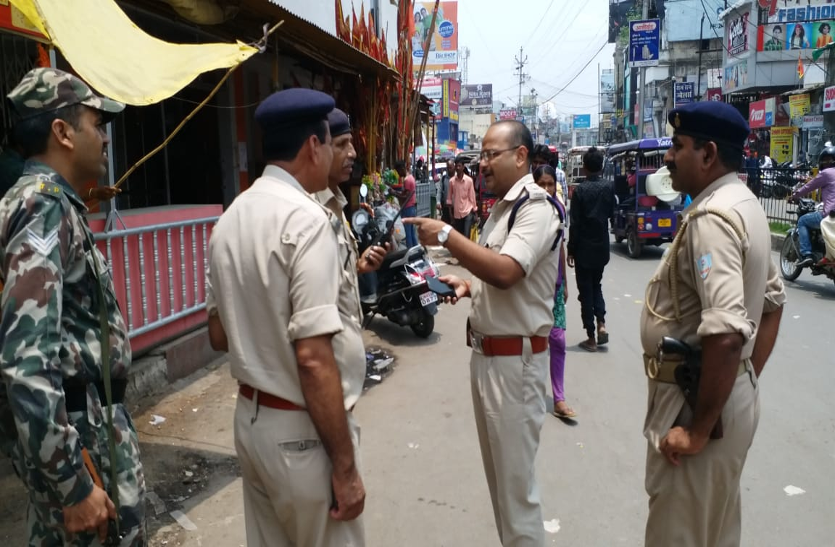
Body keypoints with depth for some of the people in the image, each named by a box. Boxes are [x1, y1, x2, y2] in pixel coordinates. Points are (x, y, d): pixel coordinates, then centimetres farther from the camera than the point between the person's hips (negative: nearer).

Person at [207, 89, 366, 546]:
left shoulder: (231, 218, 5)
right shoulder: (307, 220, -20)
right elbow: (314, 358, -25)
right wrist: (345, 465, -17)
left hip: (250, 418, 8)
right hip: (301, 431, -8)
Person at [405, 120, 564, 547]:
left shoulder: (537, 207, -15)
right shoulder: (501, 206, 15)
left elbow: (506, 272, -30)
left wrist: (446, 236, -25)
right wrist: (467, 287, 5)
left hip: (514, 358, -10)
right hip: (486, 352, 10)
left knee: (515, 479, 2)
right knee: (496, 471, 20)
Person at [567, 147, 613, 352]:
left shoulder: (580, 190, -14)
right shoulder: (608, 188, -1)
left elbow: (575, 224, -14)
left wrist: (571, 250, -8)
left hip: (584, 248, -4)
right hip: (602, 246, 4)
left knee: (585, 291, 4)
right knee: (596, 286, 22)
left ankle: (591, 338, 7)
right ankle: (601, 324, 4)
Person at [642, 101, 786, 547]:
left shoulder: (711, 216, -22)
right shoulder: (744, 205, 10)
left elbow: (726, 334, -32)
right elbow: (772, 302, 19)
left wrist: (698, 429, -23)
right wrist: (748, 381, 19)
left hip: (700, 399, -10)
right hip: (732, 392, 10)